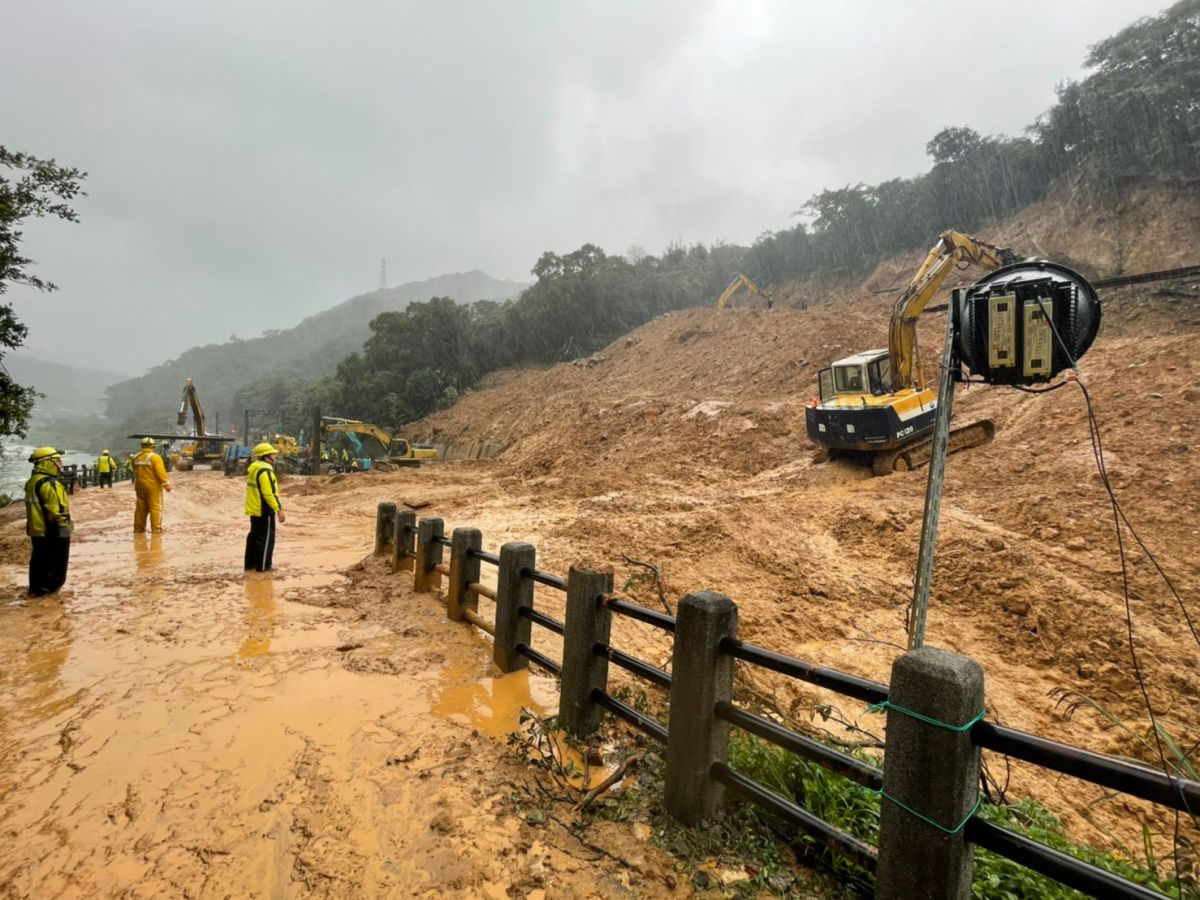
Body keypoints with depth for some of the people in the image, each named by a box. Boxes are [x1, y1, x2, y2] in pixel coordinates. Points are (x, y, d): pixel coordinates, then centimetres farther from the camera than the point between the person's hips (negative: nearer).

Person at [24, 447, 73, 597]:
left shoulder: (33, 481, 13)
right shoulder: (47, 483, -21)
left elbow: (38, 506, 18)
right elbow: (55, 509, -23)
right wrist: (62, 526, -16)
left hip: (38, 529, 10)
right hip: (52, 530, -10)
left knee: (39, 560, 18)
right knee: (55, 562, 1)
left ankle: (36, 587, 26)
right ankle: (49, 588, 7)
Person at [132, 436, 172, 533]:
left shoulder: (136, 458, 6)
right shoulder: (155, 457, -13)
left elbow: (135, 473, 16)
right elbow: (161, 473, -16)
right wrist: (166, 484, -11)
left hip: (140, 486, 6)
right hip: (153, 486, -6)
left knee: (141, 507, 13)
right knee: (155, 507, -2)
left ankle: (138, 528, 18)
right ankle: (156, 528, -3)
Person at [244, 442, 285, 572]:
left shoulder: (254, 469, 12)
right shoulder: (265, 471, -21)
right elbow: (269, 494, -25)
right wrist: (279, 510, -21)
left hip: (254, 509, 10)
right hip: (264, 511, -10)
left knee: (255, 535, 18)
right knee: (266, 538, -2)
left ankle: (250, 563, 27)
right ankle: (263, 566, 3)